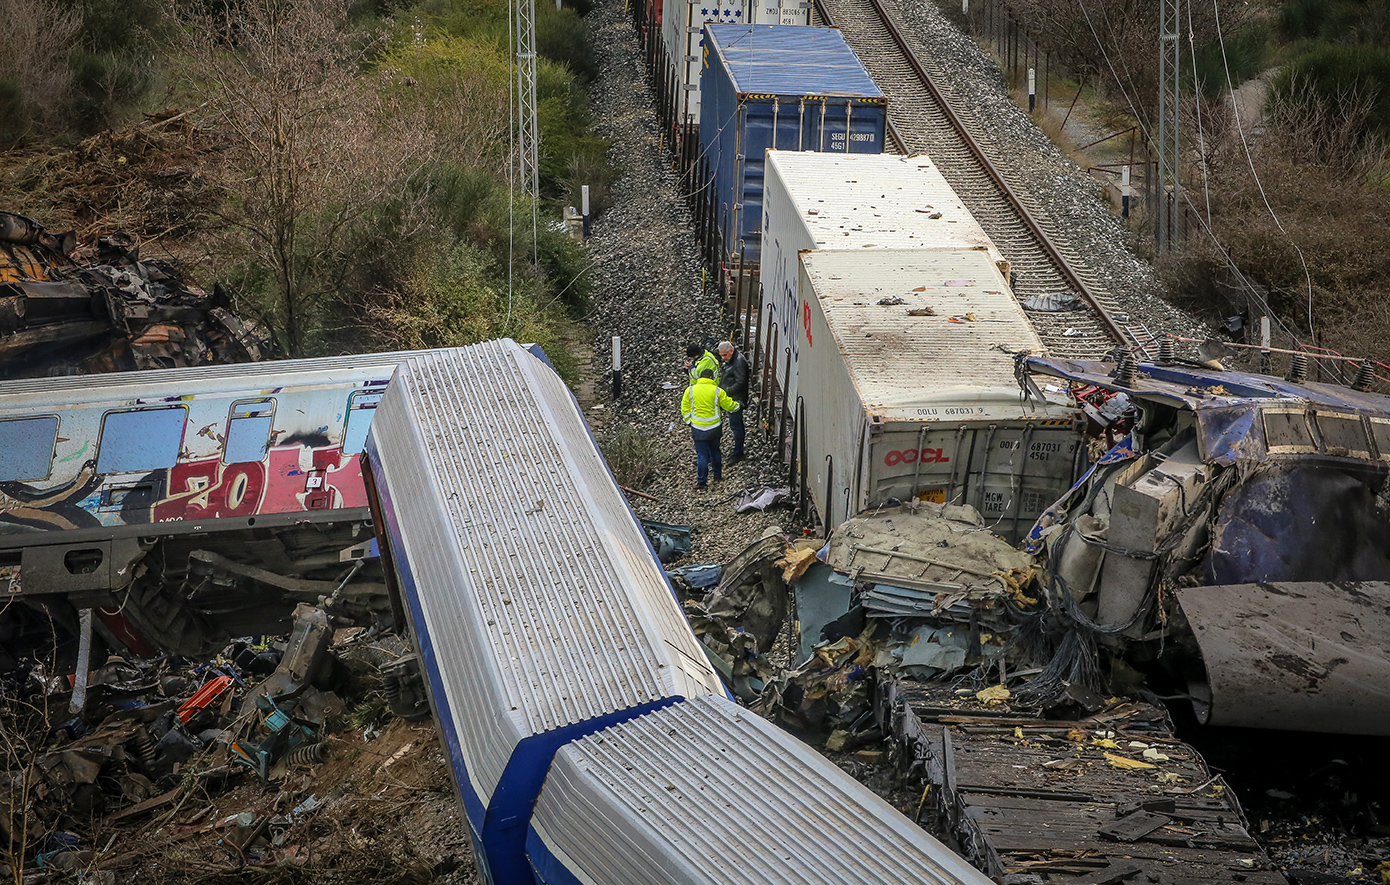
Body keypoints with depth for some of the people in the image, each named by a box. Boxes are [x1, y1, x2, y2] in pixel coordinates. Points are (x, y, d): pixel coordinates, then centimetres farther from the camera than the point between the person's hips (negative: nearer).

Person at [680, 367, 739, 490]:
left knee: (702, 455, 2)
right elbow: (729, 406, 2)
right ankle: (718, 475, 32)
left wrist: (688, 421, 14)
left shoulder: (690, 390, -4)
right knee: (715, 451, 20)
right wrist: (738, 405, 22)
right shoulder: (717, 391, -7)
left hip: (698, 429, -1)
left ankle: (701, 482, 1)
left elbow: (685, 409, 1)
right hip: (714, 428, 1)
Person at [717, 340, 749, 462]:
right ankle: (738, 450, 28)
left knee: (736, 425, -6)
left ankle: (738, 453, 0)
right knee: (737, 425, 18)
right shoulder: (730, 360, 12)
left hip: (736, 399, -11)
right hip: (731, 398, 11)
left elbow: (740, 383, -25)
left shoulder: (739, 362, -21)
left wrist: (726, 392, -22)